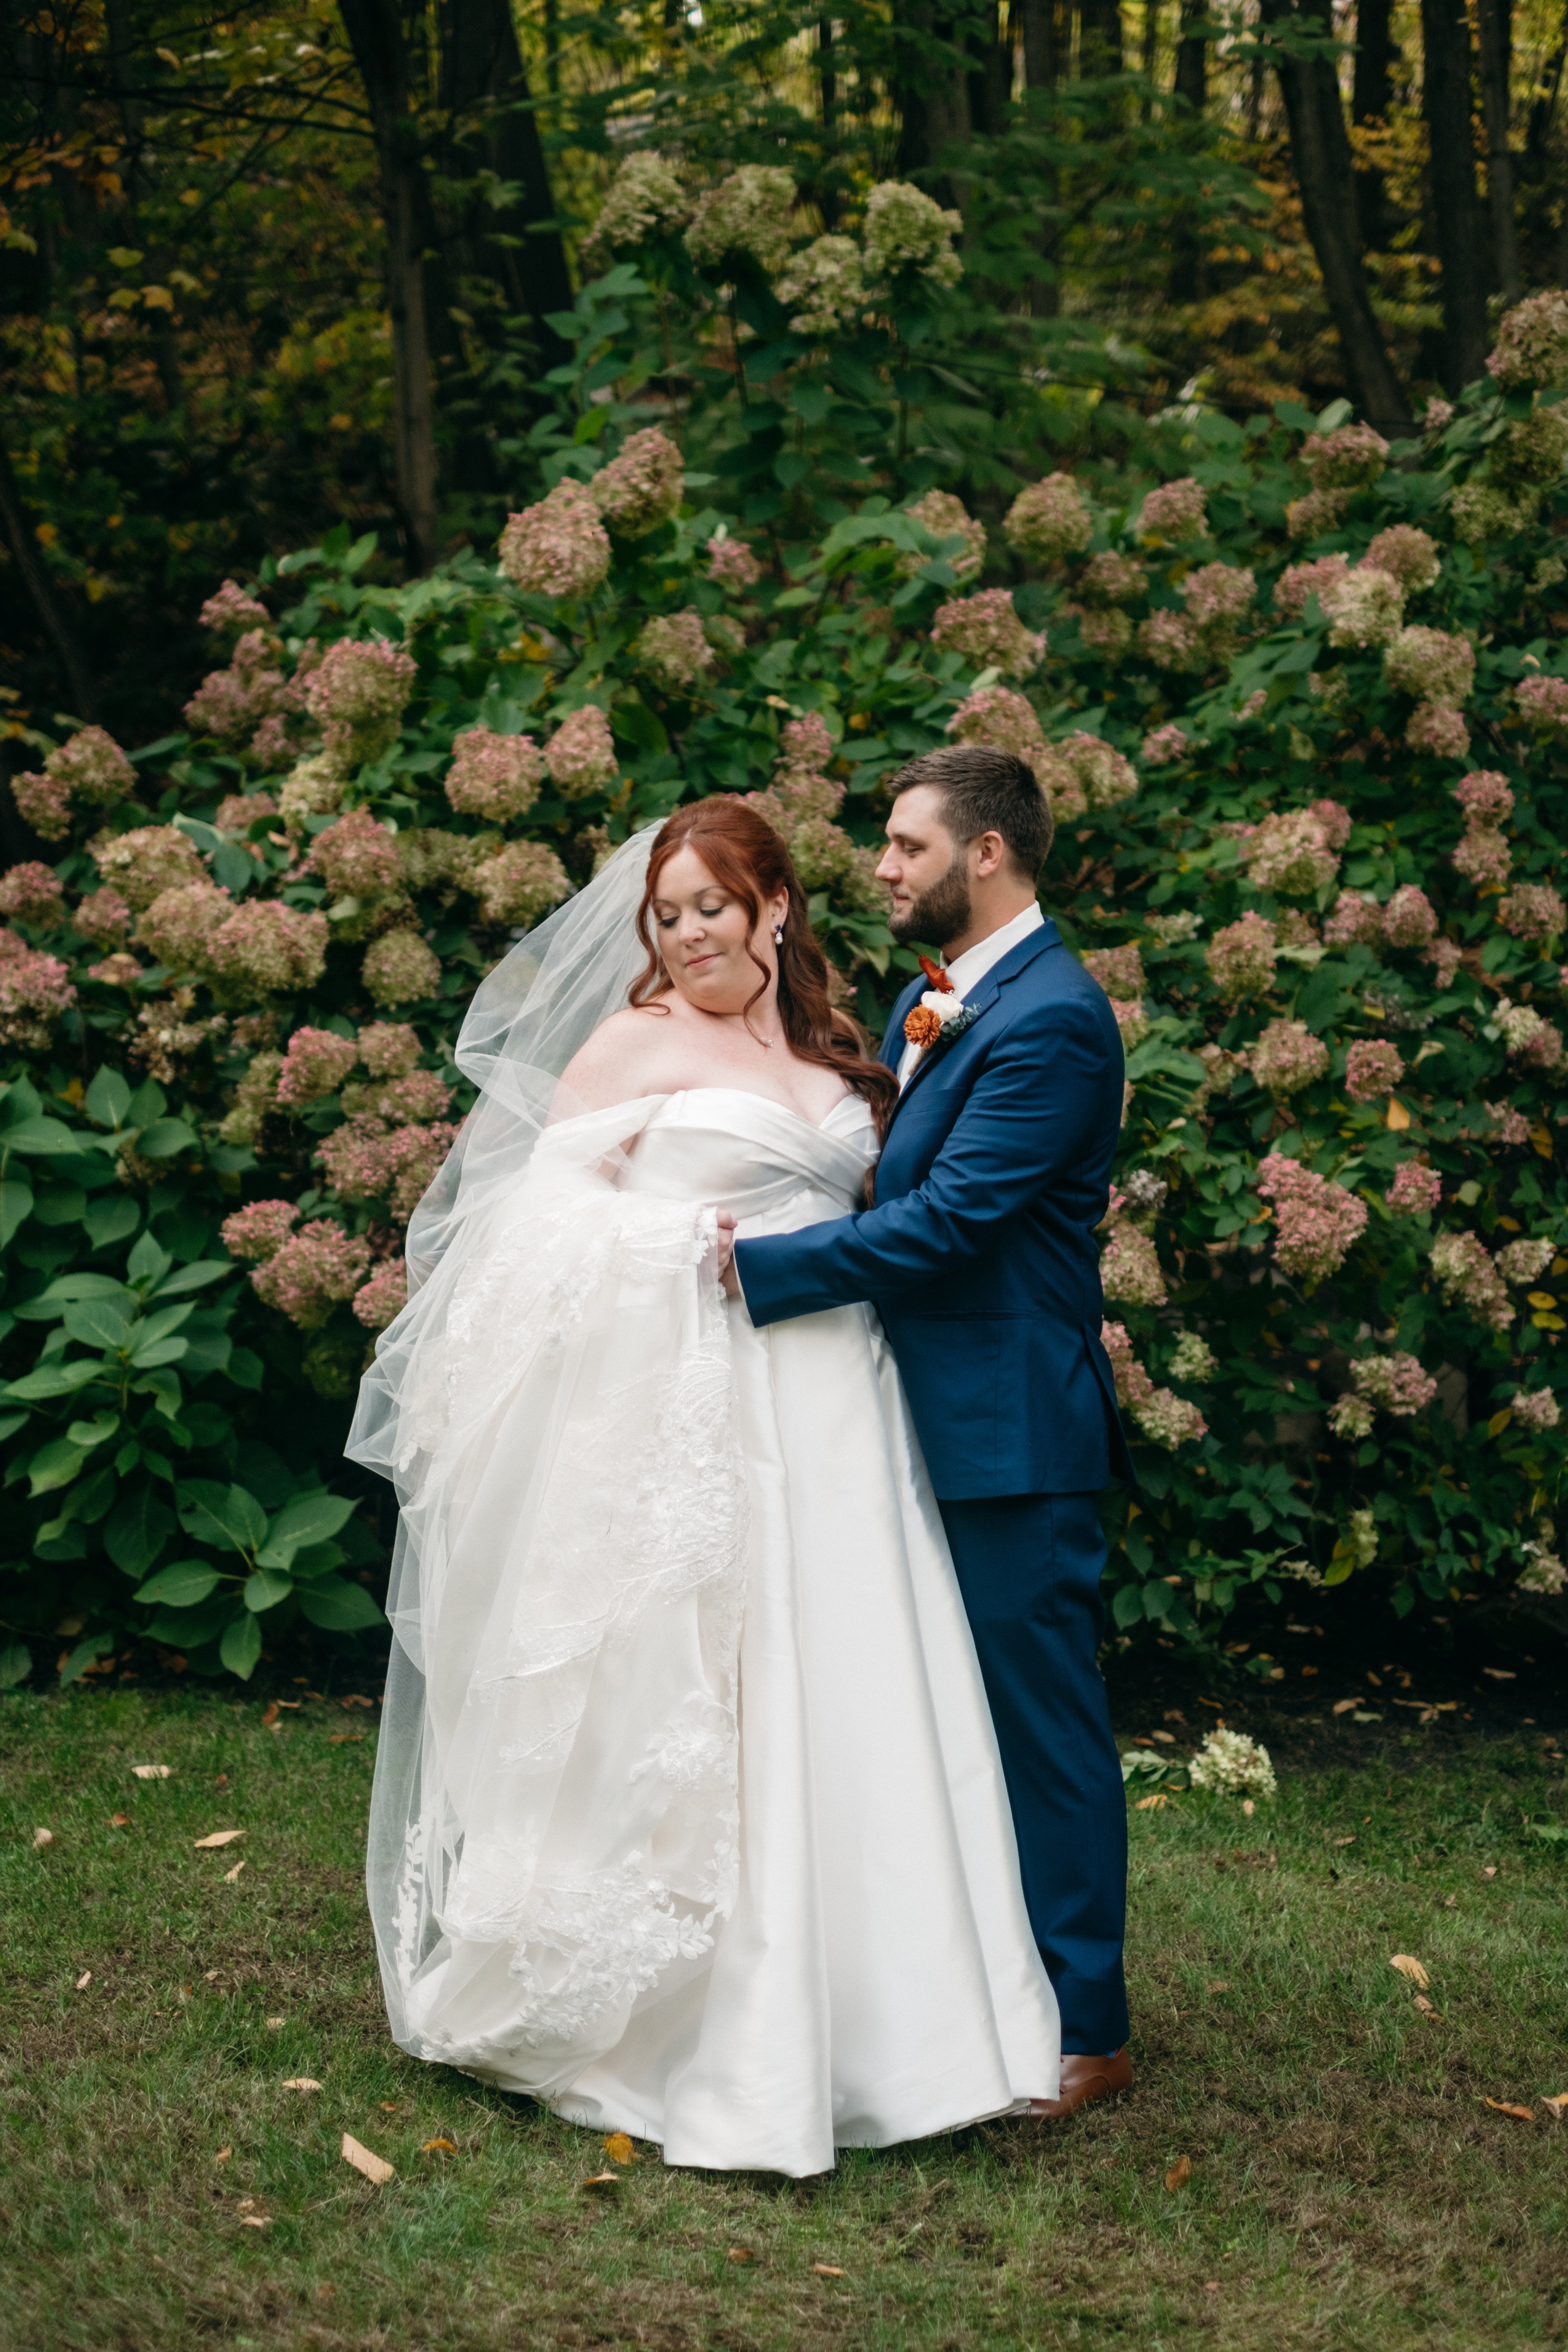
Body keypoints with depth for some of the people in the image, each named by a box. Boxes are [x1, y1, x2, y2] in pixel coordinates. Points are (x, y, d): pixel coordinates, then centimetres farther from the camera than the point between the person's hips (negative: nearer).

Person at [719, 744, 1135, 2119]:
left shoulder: (1052, 1020, -18)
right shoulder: (929, 1001, 14)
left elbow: (946, 1220, -23)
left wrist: (757, 1264, -19)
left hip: (1014, 1437, -10)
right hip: (932, 1423, 10)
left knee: (1040, 1721, 0)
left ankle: (1083, 2029, 11)